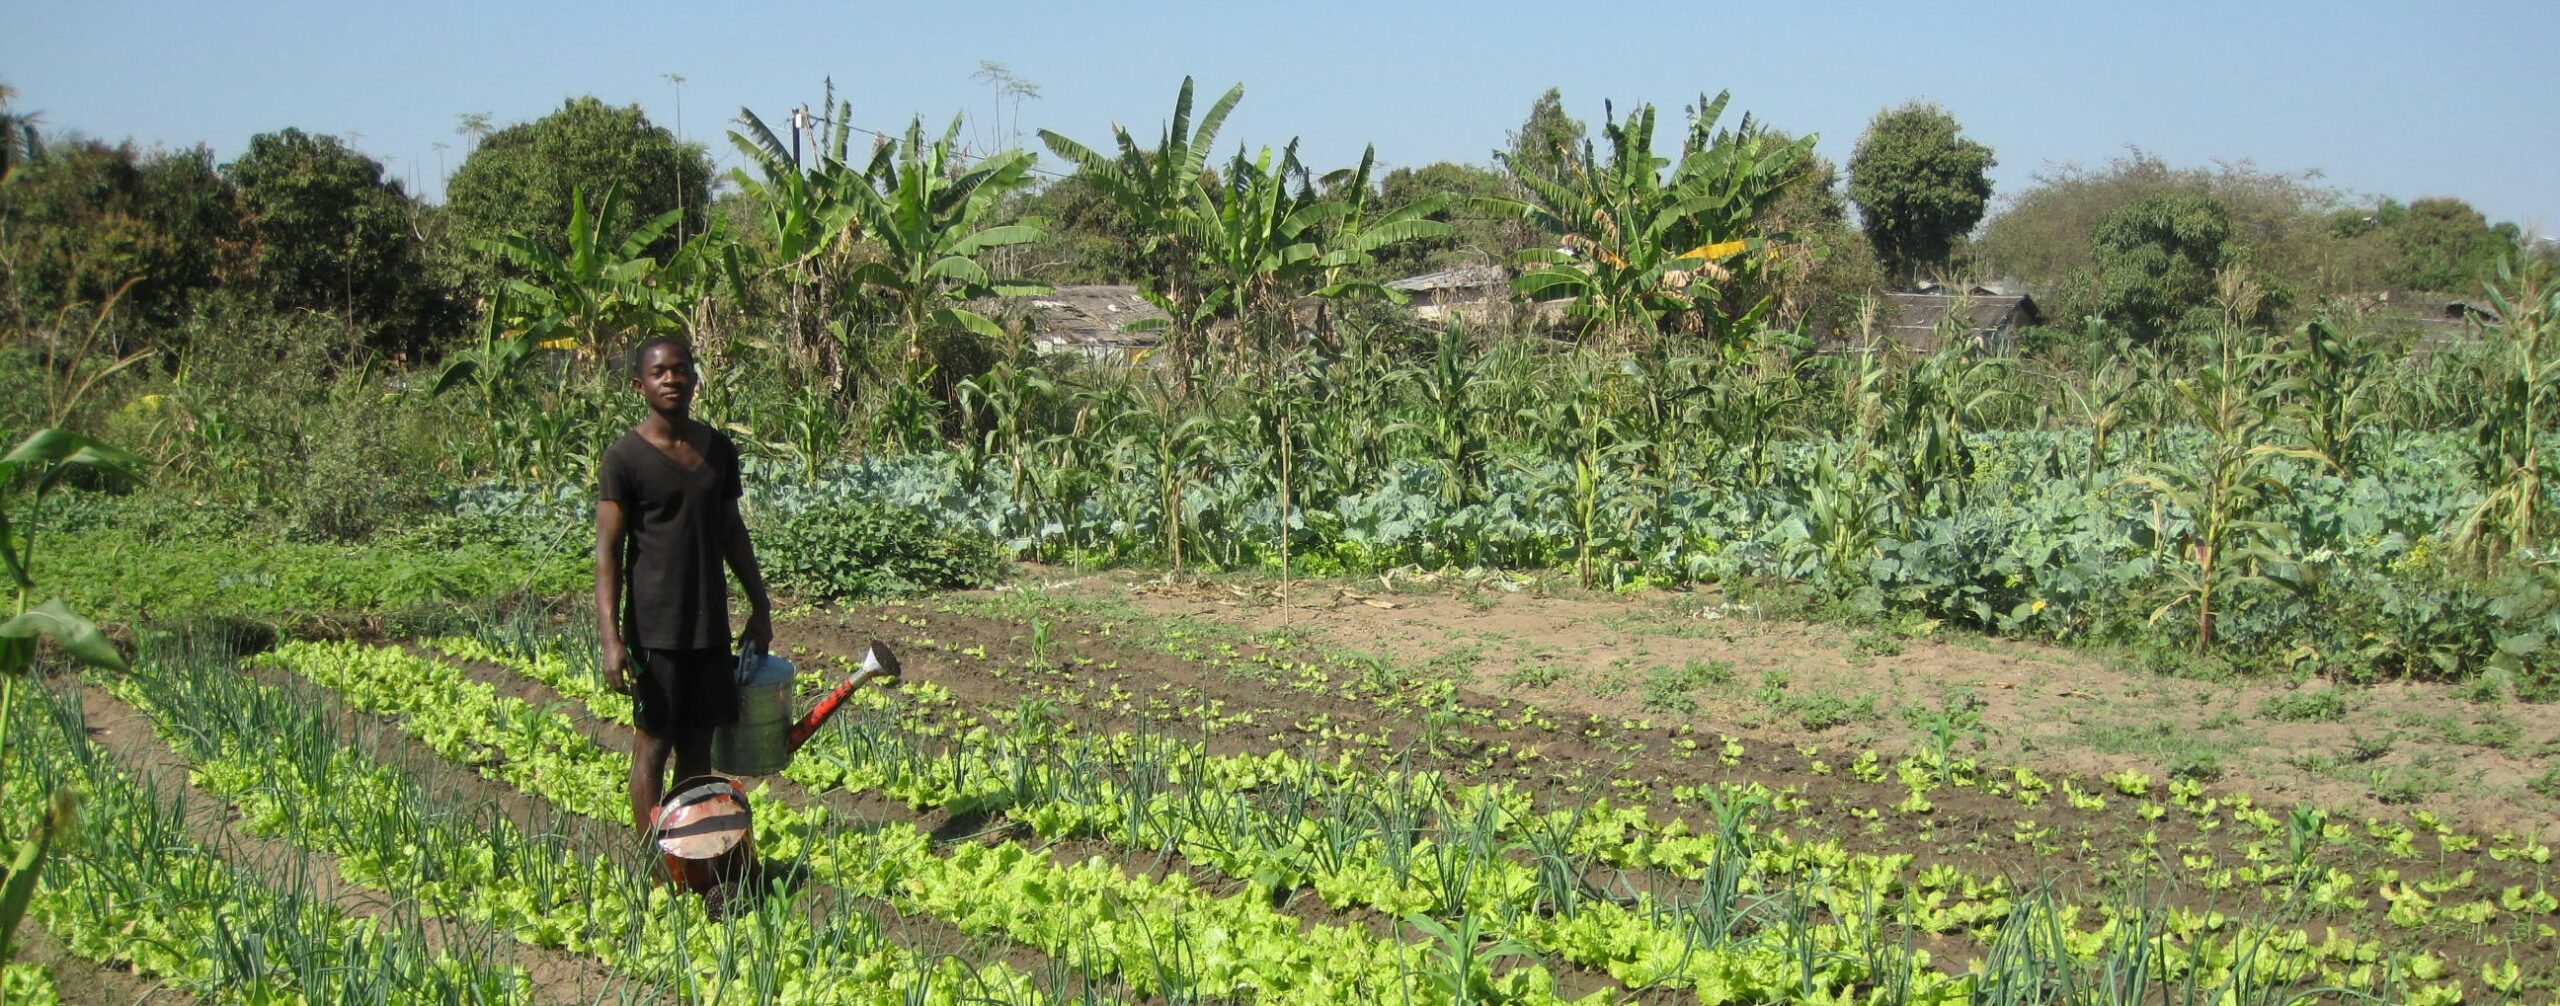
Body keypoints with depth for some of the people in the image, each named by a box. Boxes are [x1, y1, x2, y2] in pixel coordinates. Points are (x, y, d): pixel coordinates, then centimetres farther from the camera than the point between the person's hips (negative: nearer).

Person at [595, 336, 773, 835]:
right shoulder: (625, 458, -9)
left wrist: (761, 607, 18)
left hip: (711, 624, 5)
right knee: (653, 743, 1)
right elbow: (608, 552, -12)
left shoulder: (719, 449, 8)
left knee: (698, 743, 11)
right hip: (654, 628, -5)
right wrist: (611, 639, -21)